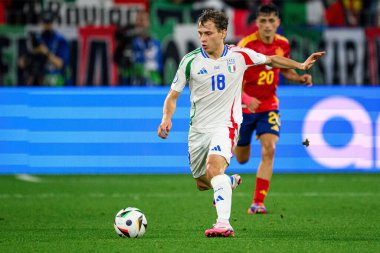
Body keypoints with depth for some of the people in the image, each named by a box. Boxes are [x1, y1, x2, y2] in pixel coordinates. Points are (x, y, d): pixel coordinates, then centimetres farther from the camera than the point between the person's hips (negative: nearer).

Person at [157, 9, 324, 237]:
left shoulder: (239, 55, -4)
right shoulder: (190, 61, -6)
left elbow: (271, 59, 15)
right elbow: (173, 96, 1)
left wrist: (301, 65, 11)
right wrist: (167, 119, -18)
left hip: (225, 125, -3)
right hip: (198, 129, 3)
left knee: (214, 167, -30)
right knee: (202, 183, 15)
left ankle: (224, 224, -38)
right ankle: (231, 182, 49)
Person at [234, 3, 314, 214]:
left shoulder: (282, 44, -2)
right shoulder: (246, 44, -17)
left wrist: (300, 78, -2)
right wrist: (245, 98, -34)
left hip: (269, 106, 3)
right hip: (244, 107, -3)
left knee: (269, 150, -18)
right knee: (242, 158, 9)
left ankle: (257, 203, -15)